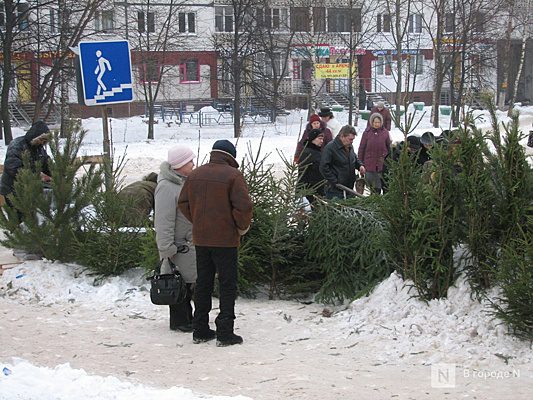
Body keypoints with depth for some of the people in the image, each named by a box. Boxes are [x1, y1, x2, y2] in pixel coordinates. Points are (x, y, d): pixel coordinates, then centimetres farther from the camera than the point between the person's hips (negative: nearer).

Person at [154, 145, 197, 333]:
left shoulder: (184, 181, 10)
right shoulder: (166, 187, -21)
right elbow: (164, 222, -23)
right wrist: (168, 249, -23)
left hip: (190, 243, 9)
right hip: (177, 244, -9)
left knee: (190, 281, 15)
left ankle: (187, 316, 27)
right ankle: (178, 321, 8)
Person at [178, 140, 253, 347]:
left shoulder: (195, 174, 7)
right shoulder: (232, 175, -12)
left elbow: (183, 203, 10)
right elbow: (243, 206, -19)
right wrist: (243, 227, -3)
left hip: (201, 239, 6)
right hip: (226, 239, -5)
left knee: (203, 283, 14)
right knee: (227, 285, 2)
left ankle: (200, 330, 18)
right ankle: (225, 333, 0)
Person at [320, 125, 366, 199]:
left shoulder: (350, 147, 12)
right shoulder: (330, 148, -13)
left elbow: (355, 159, 31)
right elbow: (324, 168, -16)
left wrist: (360, 165, 7)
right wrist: (335, 182, -17)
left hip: (349, 187, 8)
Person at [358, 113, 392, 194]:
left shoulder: (385, 132, 2)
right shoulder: (367, 133, -2)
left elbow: (389, 147, 10)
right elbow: (361, 149, 3)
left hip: (381, 165, 1)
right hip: (369, 165, 0)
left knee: (378, 187, 6)